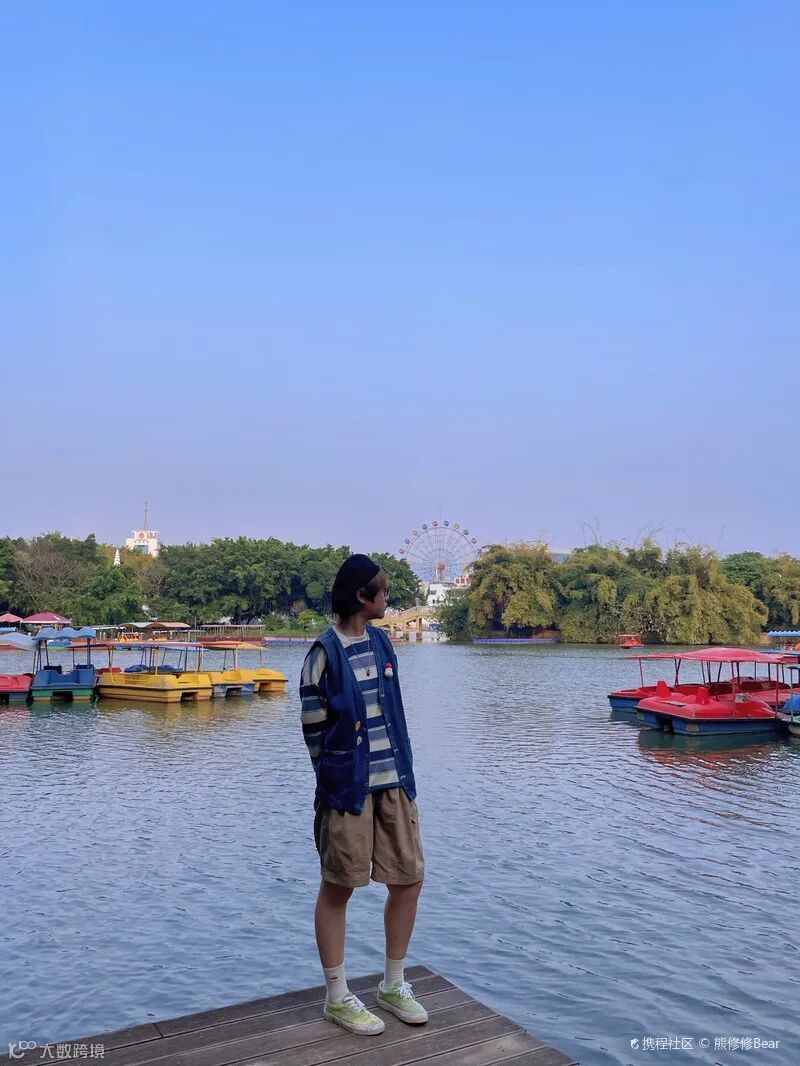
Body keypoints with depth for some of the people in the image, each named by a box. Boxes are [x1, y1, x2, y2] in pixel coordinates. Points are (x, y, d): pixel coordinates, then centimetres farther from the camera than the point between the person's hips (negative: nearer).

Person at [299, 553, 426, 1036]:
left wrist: (403, 772, 12)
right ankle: (338, 997, 22)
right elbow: (314, 727, -7)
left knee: (409, 878, 10)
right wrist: (335, 778, -1)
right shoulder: (325, 652, -11)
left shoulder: (381, 642, 9)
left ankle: (394, 985, 29)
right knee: (338, 887, 6)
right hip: (348, 785, -6)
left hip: (394, 779, 7)